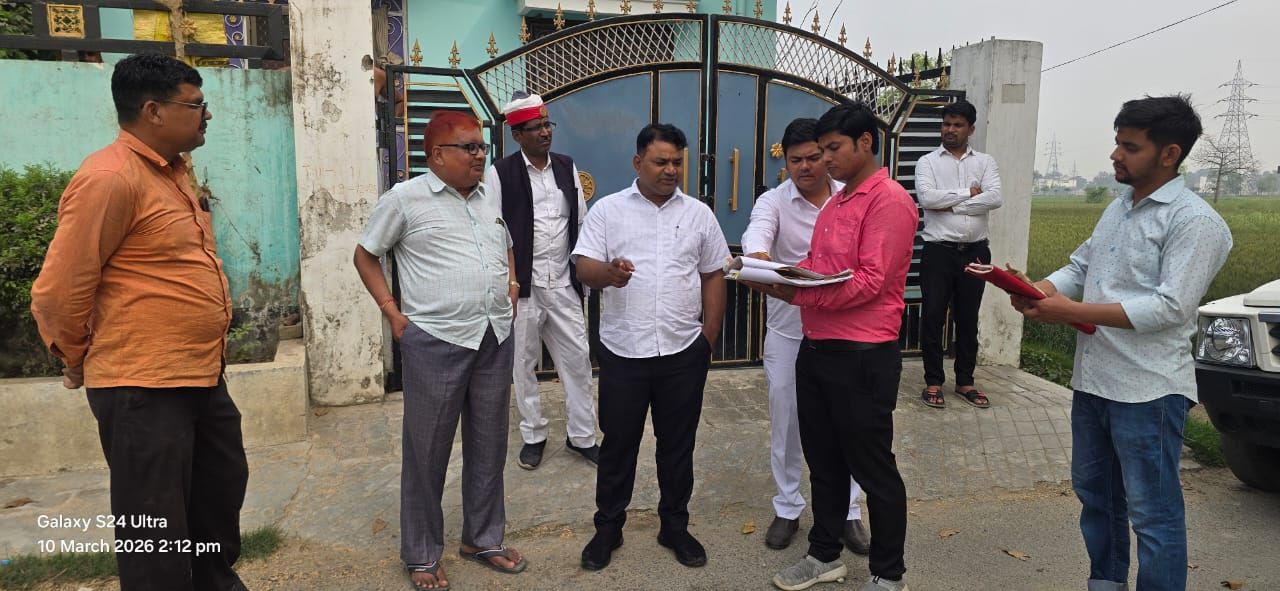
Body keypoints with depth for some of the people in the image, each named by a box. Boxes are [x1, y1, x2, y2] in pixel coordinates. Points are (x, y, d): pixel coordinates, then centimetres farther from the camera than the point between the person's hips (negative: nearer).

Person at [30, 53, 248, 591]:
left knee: (223, 489, 24)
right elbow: (57, 292, -16)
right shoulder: (110, 178, -18)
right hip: (143, 388, -9)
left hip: (201, 376, 9)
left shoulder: (173, 171, 11)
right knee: (156, 534, 5)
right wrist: (81, 362, 0)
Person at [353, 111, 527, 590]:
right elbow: (365, 255, 3)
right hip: (436, 341, -5)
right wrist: (393, 313, -4)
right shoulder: (405, 198, -4)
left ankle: (483, 539, 32)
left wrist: (511, 289, 11)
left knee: (488, 446, 15)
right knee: (427, 452, 5)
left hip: (496, 339, 6)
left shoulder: (489, 199, 12)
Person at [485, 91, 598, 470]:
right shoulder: (500, 174, -6)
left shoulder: (567, 168, 7)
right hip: (522, 286, -3)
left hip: (564, 284, 4)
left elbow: (582, 223, 10)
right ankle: (533, 435, 27)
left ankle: (582, 436, 21)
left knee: (577, 360, 7)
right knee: (524, 364, 9)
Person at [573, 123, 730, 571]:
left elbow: (713, 276, 10)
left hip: (684, 352, 2)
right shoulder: (607, 210, 0)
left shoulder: (699, 213, 6)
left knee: (678, 445, 13)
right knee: (617, 444, 10)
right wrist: (608, 273, -29)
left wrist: (709, 335, 5)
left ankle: (675, 526, 30)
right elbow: (584, 268, -6)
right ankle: (608, 527, 27)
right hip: (623, 351, -1)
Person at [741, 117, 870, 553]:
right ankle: (787, 509, 27)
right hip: (787, 330, -1)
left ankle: (848, 512, 25)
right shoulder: (774, 201, -7)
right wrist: (759, 255, -52)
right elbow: (758, 230, -29)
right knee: (786, 422, 9)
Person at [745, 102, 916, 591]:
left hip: (862, 357, -8)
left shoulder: (889, 201, -13)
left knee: (872, 468, 6)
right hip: (815, 349, 8)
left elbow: (870, 281, -21)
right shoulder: (835, 203, 15)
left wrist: (795, 293, -22)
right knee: (824, 462, 18)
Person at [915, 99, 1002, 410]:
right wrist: (968, 193, -10)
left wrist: (950, 206, -12)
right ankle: (933, 382, 12)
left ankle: (965, 382, 21)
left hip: (975, 250, 2)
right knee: (933, 316, 1)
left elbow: (995, 198, -9)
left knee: (968, 317, 10)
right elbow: (926, 197, -15)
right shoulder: (927, 161, 3)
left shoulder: (985, 162, 8)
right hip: (938, 250, -2)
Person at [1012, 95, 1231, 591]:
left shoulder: (1195, 222, -14)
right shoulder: (1118, 208, 13)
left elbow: (1170, 308, -22)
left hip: (1148, 389, -9)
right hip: (1092, 379, 9)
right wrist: (1037, 291, -7)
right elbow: (1079, 267, 14)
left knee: (1153, 513, 2)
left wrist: (1073, 312, -23)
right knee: (1094, 493, 20)